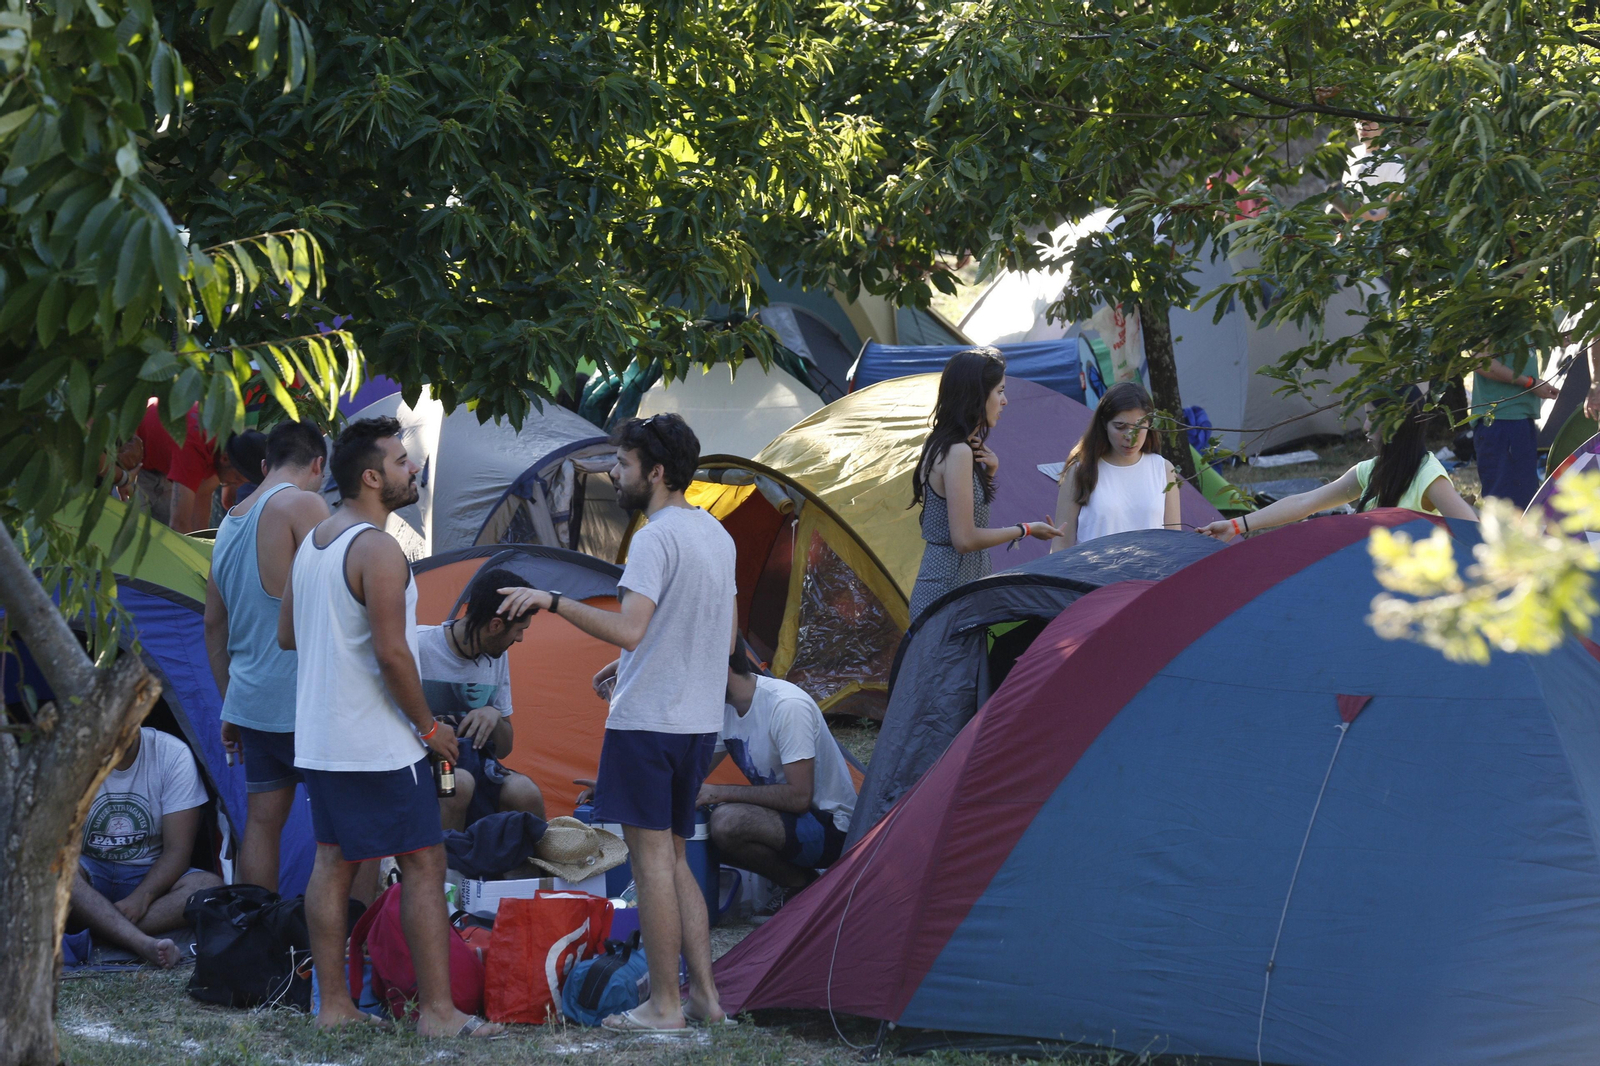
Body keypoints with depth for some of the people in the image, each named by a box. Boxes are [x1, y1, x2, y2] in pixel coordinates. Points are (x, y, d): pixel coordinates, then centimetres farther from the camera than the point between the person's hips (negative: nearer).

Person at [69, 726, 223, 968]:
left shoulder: (174, 755, -9)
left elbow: (177, 851, -12)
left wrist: (142, 897, -27)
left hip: (150, 876, 0)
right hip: (93, 873, 0)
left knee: (211, 887, -30)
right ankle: (144, 944, -50)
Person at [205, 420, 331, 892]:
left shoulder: (230, 523, 17)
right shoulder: (302, 504, -8)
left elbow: (214, 626, 21)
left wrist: (230, 703, 25)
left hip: (251, 701, 8)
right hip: (302, 700, -8)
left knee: (262, 821, 8)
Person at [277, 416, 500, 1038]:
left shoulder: (312, 542, 11)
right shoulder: (376, 549, -18)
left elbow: (287, 635, 18)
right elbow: (392, 653, -22)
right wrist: (430, 728, -11)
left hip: (318, 740, 9)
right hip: (379, 744, -9)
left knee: (333, 863, 11)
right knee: (423, 865, -4)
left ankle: (333, 1004, 11)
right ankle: (437, 1010, -5)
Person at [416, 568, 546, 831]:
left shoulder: (497, 657, 8)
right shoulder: (417, 646, -13)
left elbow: (504, 749, 14)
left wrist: (495, 717, -8)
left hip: (471, 765, 5)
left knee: (524, 792, -26)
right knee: (460, 783, -38)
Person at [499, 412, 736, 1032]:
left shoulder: (656, 538, -15)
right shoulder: (717, 534, 14)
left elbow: (628, 629, -27)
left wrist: (552, 601, -21)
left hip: (647, 722, -9)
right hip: (701, 721, 9)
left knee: (652, 858, -4)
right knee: (673, 860, 15)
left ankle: (664, 1005, -2)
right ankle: (704, 994, 13)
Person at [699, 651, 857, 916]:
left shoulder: (787, 705, -23)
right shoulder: (725, 707, 5)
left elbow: (798, 797, -27)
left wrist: (720, 793, -24)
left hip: (830, 830, -9)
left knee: (728, 822, -31)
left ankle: (802, 884, -9)